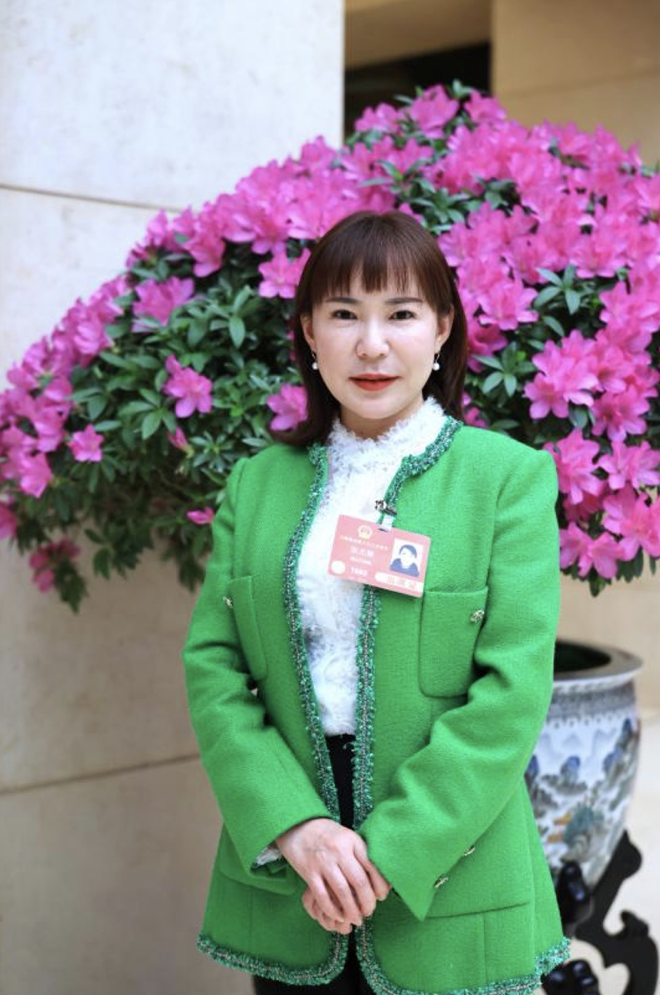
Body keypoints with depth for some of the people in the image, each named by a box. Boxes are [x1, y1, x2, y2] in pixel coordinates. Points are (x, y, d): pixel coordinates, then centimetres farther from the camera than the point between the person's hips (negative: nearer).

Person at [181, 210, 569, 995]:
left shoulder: (510, 476, -4)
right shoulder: (256, 482, 4)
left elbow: (513, 689, -11)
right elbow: (210, 665, -1)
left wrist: (390, 851, -16)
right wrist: (294, 826, -13)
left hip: (447, 890, -2)